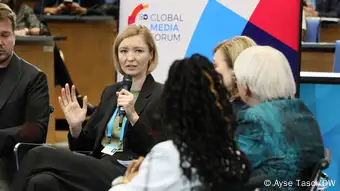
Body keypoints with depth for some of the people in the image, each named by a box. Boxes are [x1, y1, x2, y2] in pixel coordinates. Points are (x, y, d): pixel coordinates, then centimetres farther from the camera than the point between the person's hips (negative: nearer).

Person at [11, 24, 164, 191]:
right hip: (99, 168, 6)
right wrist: (76, 127, -2)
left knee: (39, 156, -24)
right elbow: (86, 145, 20)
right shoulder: (110, 92, 19)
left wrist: (133, 116, -21)